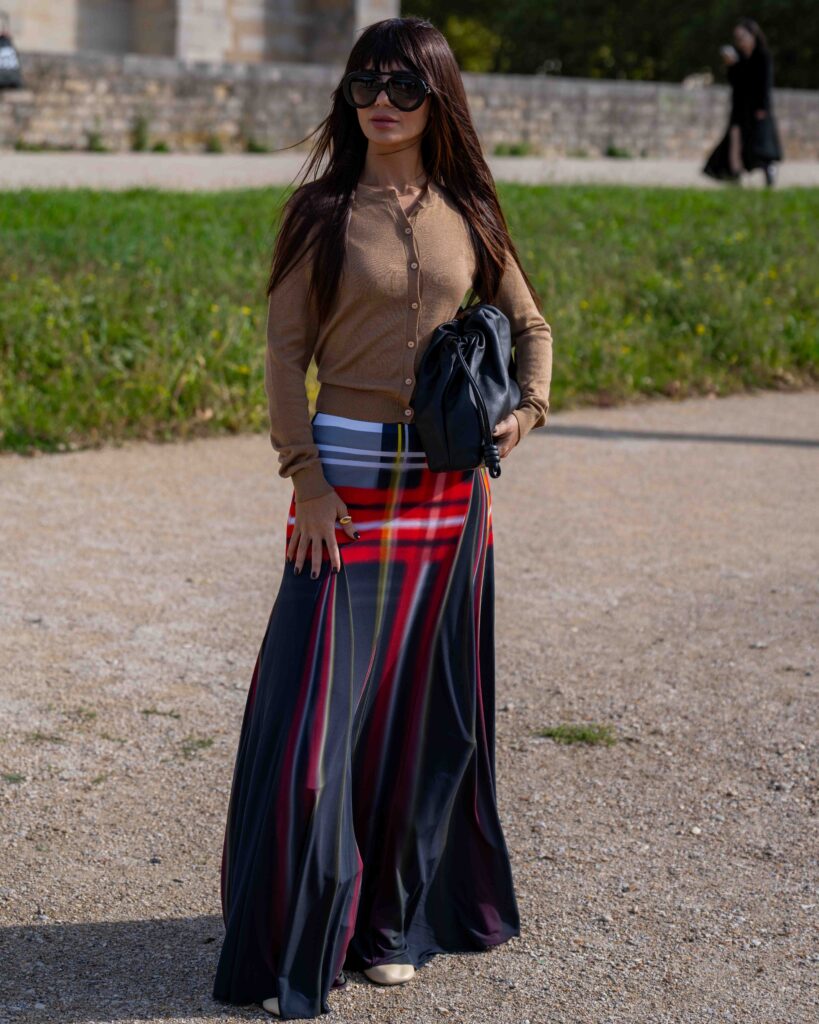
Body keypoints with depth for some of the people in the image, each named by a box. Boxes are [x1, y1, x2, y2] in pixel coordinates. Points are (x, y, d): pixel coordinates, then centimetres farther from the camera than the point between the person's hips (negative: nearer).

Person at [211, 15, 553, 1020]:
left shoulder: (468, 214, 7)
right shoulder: (321, 212, 0)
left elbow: (530, 326, 16)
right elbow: (284, 347, -3)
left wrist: (527, 408, -3)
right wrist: (304, 475, -12)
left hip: (451, 486, 3)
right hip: (348, 477, -3)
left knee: (424, 704, 8)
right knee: (319, 700, -5)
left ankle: (392, 919, 22)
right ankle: (291, 942, 6)